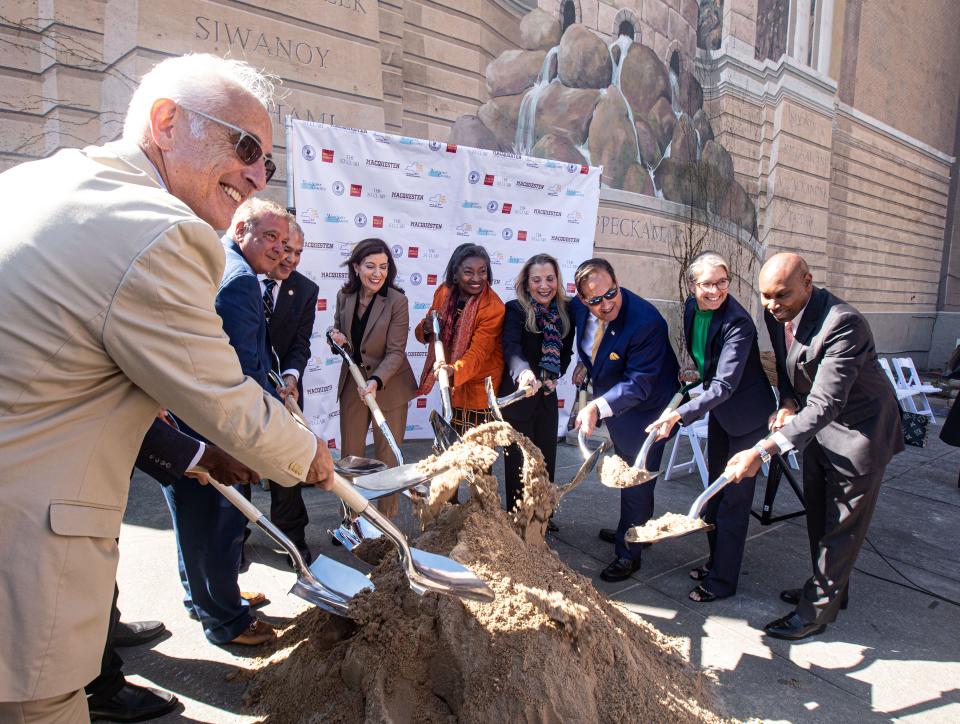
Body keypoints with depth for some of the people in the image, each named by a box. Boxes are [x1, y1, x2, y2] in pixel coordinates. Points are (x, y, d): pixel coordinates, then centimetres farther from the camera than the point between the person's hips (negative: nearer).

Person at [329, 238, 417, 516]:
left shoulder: (397, 301, -16)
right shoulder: (344, 296, -2)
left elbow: (395, 352, -17)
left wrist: (376, 382, -32)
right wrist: (338, 340, -11)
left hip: (389, 386, -4)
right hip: (353, 383, 5)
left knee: (387, 457, 6)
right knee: (350, 453, 14)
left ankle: (387, 518, 22)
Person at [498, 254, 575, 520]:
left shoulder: (565, 311, -1)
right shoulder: (515, 310, -16)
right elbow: (511, 348, -33)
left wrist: (554, 376, -7)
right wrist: (524, 372, -53)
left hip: (547, 396, 5)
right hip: (517, 395, -5)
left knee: (546, 457, 15)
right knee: (519, 460, 5)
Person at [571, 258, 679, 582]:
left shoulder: (647, 322, -36)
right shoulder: (579, 307, -15)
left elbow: (638, 385, -35)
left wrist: (598, 407, -47)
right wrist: (585, 363, -6)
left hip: (645, 406, -7)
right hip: (611, 402, 8)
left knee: (636, 481, 5)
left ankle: (629, 553, 25)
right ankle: (631, 530, 51)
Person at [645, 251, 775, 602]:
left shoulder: (738, 323, -30)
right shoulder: (692, 307, -7)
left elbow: (724, 386, -35)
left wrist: (680, 414, -44)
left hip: (746, 412, -8)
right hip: (719, 408, 8)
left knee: (734, 496, 1)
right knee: (715, 488, 18)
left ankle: (723, 580, 14)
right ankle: (716, 560, 36)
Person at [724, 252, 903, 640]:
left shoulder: (843, 323, -35)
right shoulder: (777, 314, -10)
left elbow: (825, 404, -41)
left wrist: (762, 450, -47)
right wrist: (788, 401, -13)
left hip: (859, 430, -8)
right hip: (815, 423, 8)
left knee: (843, 525, 5)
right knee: (818, 516, 20)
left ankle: (816, 610, 19)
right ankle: (828, 588, 40)